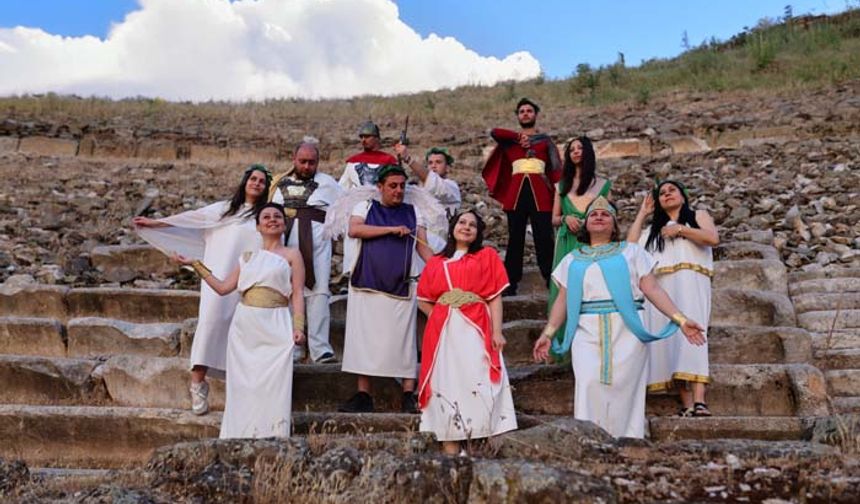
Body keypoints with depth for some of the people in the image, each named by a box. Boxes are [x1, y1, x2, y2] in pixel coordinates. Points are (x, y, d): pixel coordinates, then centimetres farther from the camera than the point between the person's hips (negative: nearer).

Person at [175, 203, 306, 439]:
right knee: (243, 385, 2)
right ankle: (241, 436, 7)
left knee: (272, 384, -10)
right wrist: (196, 264, 15)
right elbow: (223, 287, 16)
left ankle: (272, 438, -8)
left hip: (275, 329, -4)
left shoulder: (291, 255, 8)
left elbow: (297, 294, 1)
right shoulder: (248, 257, 18)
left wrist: (298, 326, -11)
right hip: (244, 326, 4)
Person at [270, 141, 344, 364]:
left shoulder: (326, 183, 14)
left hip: (316, 240, -2)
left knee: (318, 292, -10)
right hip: (285, 240, 2)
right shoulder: (280, 183, 19)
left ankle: (320, 349, -11)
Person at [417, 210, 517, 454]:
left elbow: (495, 297, 2)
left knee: (476, 385, -8)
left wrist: (497, 331, -7)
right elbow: (424, 300, 17)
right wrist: (442, 319, 2)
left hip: (475, 330, -2)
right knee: (447, 385, 0)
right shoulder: (436, 262, 17)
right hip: (444, 332, 3)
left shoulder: (487, 256, 10)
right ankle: (450, 450, 3)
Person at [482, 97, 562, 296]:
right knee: (515, 239, 2)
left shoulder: (545, 139, 16)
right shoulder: (510, 139, 19)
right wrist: (518, 137, -3)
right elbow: (494, 132, -3)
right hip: (515, 192, 1)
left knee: (544, 238, -6)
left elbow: (556, 168, 6)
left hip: (540, 192, -1)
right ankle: (511, 283, 5)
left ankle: (552, 281, -3)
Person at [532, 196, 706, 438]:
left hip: (626, 331, -1)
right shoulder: (572, 260, 19)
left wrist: (681, 320, -4)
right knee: (590, 387, -14)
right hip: (587, 333, 1)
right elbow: (563, 300, 14)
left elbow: (652, 289, 6)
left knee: (622, 389, -7)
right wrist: (548, 333, 2)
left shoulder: (631, 252, 14)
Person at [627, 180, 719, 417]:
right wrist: (642, 213, 21)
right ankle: (686, 404, -12)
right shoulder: (654, 229, 30)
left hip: (690, 284, -4)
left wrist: (680, 229, 0)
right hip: (661, 288, 4)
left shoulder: (698, 215, 21)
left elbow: (713, 238, 1)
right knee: (672, 340, -8)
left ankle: (699, 401, -31)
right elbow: (630, 245, 13)